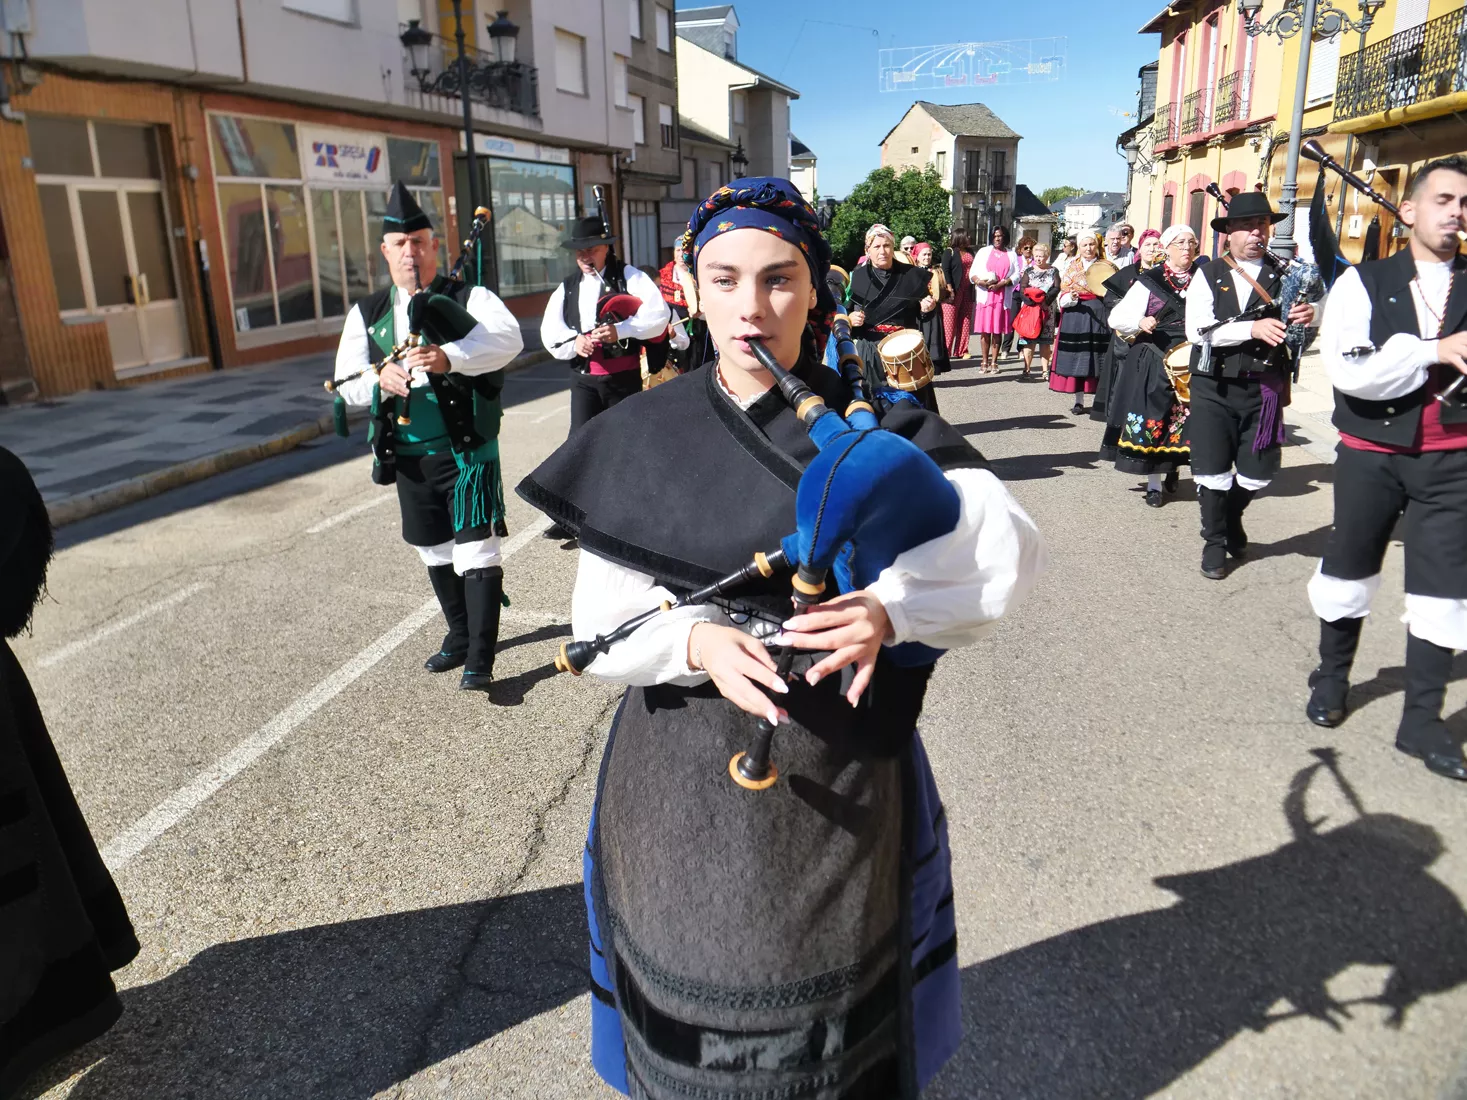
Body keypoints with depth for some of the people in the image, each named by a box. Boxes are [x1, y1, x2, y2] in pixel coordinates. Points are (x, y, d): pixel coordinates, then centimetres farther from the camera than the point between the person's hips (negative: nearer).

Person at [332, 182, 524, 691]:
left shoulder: (469, 298, -4)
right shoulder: (367, 314, 9)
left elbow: (509, 338, -24)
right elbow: (347, 383, 5)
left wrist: (449, 357, -40)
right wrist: (379, 378, -18)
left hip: (468, 449, -5)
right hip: (408, 453, 5)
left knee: (476, 551, -7)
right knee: (435, 552, 17)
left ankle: (479, 660, -2)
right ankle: (460, 634, 36)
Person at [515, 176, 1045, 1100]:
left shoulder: (874, 427, -5)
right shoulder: (644, 438, -2)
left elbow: (1010, 548, -14)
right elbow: (602, 618, -5)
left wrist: (890, 612, -31)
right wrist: (698, 643, -25)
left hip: (840, 781, 0)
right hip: (686, 781, 1)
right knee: (698, 1004, 17)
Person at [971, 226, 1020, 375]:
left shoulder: (1012, 254, 13)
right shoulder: (983, 251, 13)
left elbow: (1016, 275, 4)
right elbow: (972, 273, 7)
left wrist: (1001, 284, -12)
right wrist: (979, 281, -15)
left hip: (1003, 296, 0)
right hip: (985, 295, 0)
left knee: (998, 330, 1)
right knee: (984, 330, -2)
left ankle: (994, 362, 6)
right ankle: (985, 362, 5)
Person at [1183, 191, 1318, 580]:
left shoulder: (1283, 276, 5)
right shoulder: (1208, 275, 0)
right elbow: (1197, 329, -13)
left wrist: (1307, 316, -26)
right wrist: (1253, 329, -23)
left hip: (1264, 388, 2)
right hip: (1214, 388, -1)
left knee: (1259, 470, 6)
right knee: (1213, 471, 4)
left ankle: (1233, 518, 38)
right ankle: (1215, 541, 25)